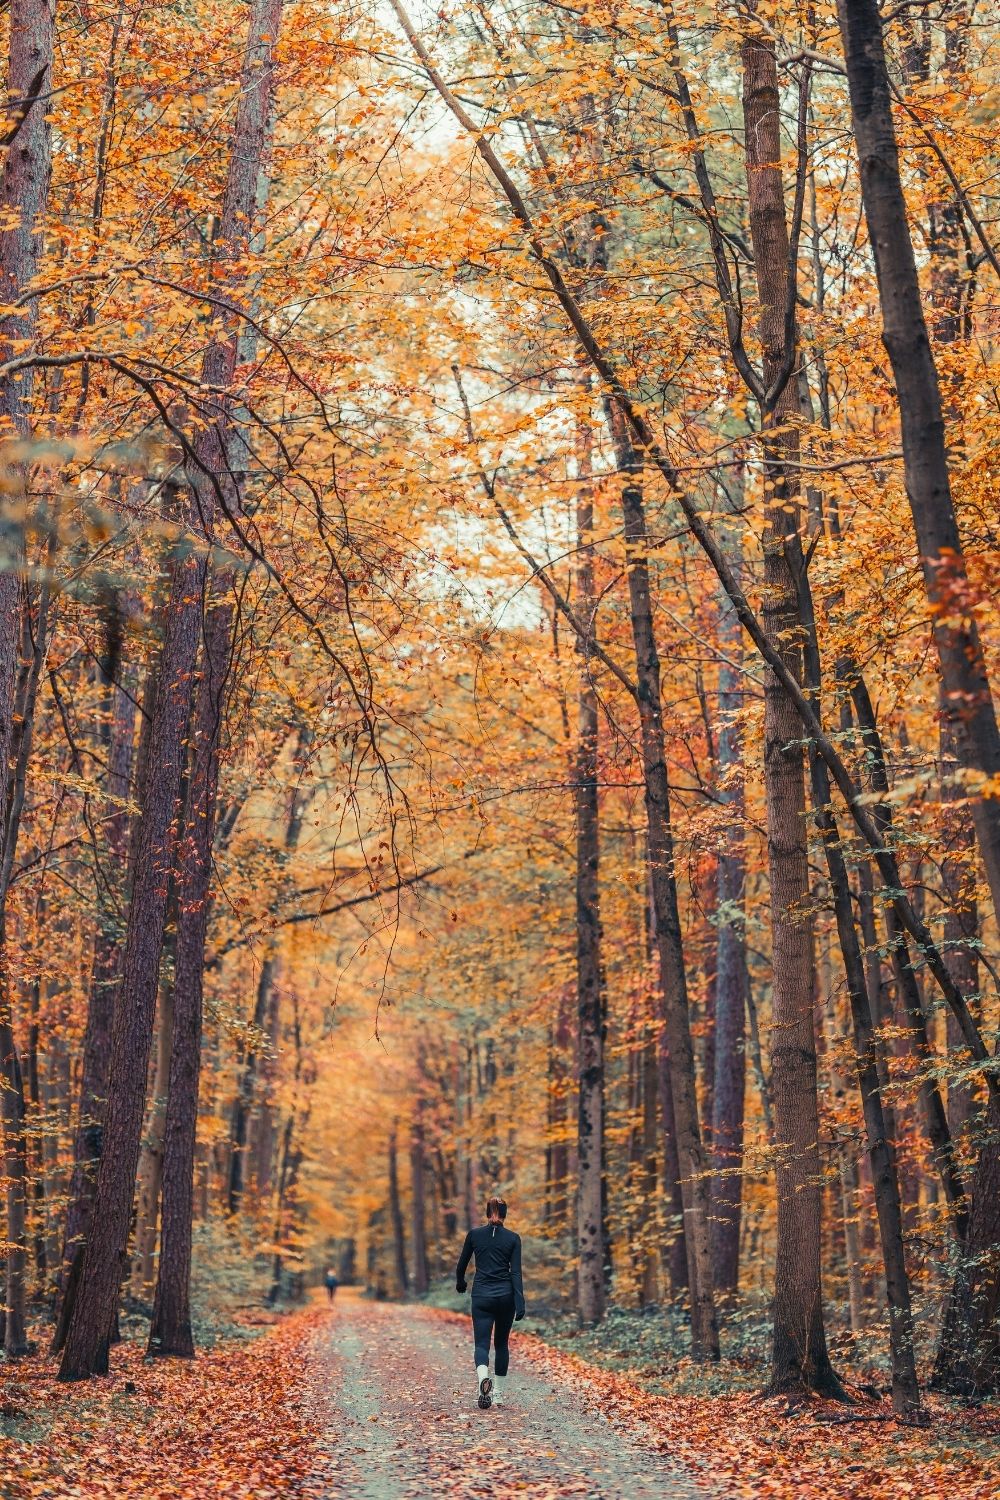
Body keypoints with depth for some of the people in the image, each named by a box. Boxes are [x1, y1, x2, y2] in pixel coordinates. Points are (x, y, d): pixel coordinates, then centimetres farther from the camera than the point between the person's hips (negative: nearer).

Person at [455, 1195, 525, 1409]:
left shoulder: (474, 1234, 1)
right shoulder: (513, 1238, -2)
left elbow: (462, 1263, 12)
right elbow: (516, 1272, -8)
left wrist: (460, 1283, 32)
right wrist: (520, 1304, -11)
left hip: (482, 1296, -1)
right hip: (505, 1296, 1)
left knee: (482, 1344, -3)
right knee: (501, 1343, 17)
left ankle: (484, 1379, -34)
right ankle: (498, 1393, 19)